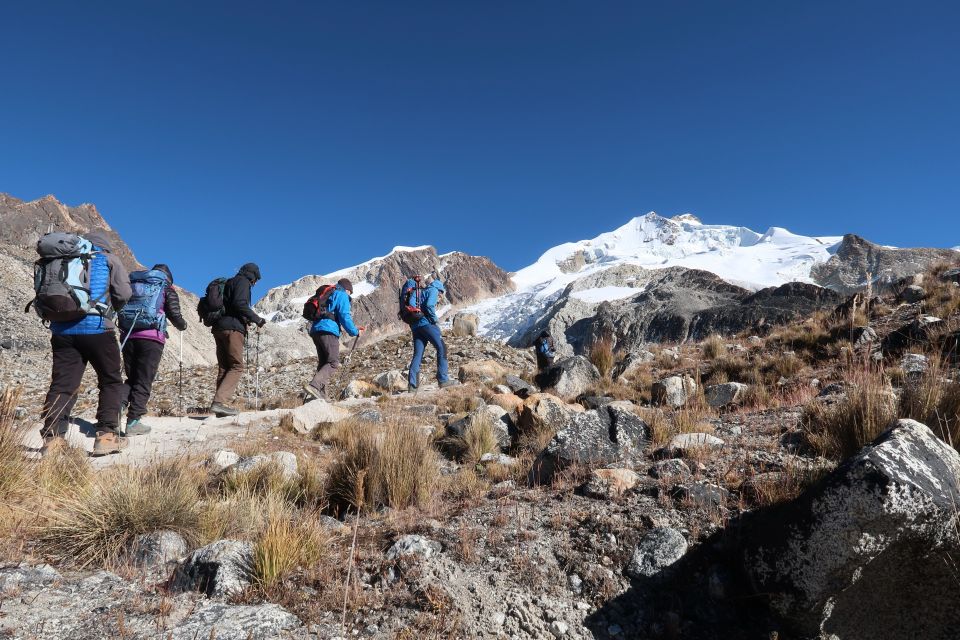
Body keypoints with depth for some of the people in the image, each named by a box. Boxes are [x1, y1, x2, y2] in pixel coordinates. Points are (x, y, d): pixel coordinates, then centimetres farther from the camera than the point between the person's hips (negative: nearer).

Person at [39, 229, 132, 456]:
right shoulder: (108, 259, 6)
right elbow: (124, 294, -2)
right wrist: (111, 307, 17)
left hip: (62, 329, 4)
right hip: (96, 327, -4)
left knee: (62, 384, 6)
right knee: (111, 381, 8)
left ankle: (52, 437, -3)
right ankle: (107, 435, 2)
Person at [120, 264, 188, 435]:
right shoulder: (167, 289, 8)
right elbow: (174, 315, 0)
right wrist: (183, 326, 19)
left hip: (129, 336, 5)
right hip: (152, 338, -5)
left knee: (131, 378, 16)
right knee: (144, 381, 0)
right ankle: (133, 422, -1)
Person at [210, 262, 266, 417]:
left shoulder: (228, 283, 27)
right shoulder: (243, 282, 0)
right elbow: (240, 303, -16)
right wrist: (256, 319, -11)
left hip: (219, 327, 9)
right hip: (233, 328, -9)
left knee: (224, 368, 6)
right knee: (237, 367, -9)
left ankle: (220, 407, 1)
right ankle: (219, 402, -22)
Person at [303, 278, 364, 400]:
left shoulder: (329, 294, 31)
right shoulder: (342, 295, 4)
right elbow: (344, 316, -8)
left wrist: (355, 328, 34)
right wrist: (354, 332, 4)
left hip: (315, 330, 9)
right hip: (328, 331, -9)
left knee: (323, 363, 11)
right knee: (334, 363, -11)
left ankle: (321, 395, 2)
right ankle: (314, 385, -29)